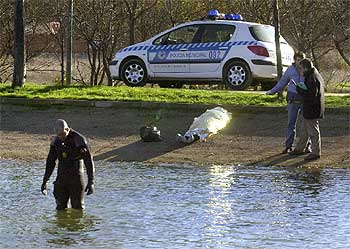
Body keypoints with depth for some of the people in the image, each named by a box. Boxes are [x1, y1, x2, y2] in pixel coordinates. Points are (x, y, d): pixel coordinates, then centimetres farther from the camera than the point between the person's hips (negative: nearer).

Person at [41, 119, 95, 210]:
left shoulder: (78, 140, -13)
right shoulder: (56, 141, 3)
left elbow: (89, 161, -12)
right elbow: (50, 162, 13)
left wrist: (91, 182, -16)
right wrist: (45, 181, 10)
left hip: (76, 178, -5)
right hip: (62, 178, 5)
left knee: (77, 208, -2)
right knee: (61, 207, 3)